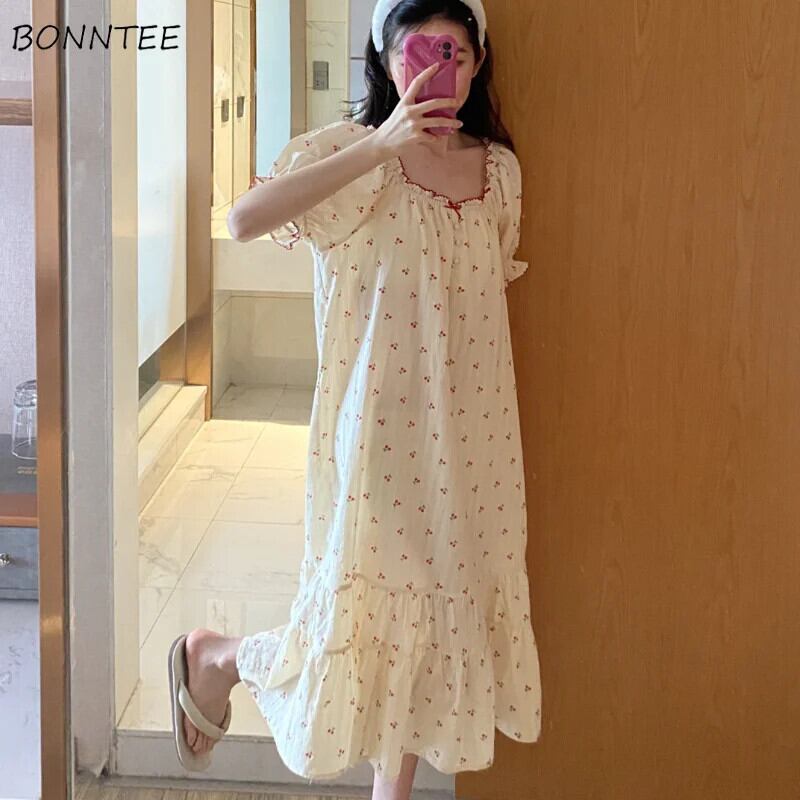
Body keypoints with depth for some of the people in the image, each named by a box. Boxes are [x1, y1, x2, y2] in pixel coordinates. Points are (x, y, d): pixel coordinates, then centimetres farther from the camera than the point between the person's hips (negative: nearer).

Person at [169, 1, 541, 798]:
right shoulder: (352, 148, -10)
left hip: (469, 425, 5)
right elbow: (245, 220, -27)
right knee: (363, 604, 1)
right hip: (376, 421, -5)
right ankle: (217, 655, 31)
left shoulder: (499, 167, 6)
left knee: (441, 597, 11)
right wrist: (379, 146, -30)